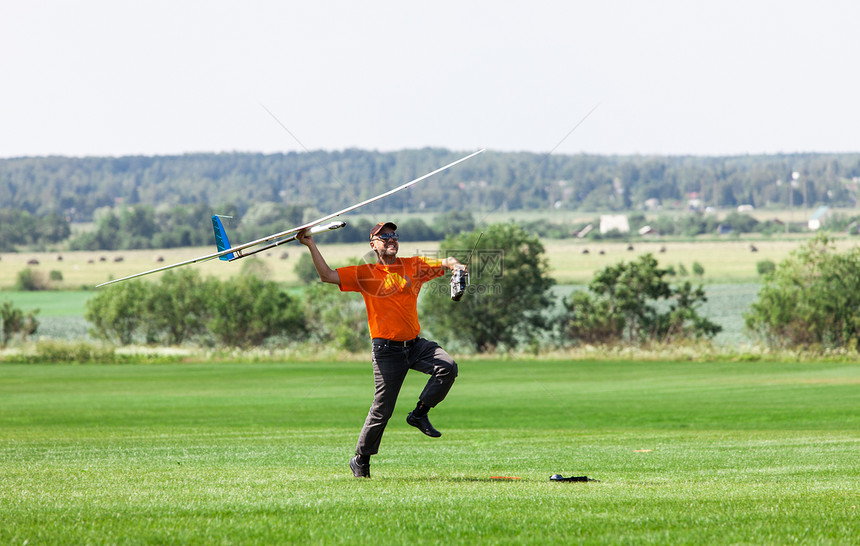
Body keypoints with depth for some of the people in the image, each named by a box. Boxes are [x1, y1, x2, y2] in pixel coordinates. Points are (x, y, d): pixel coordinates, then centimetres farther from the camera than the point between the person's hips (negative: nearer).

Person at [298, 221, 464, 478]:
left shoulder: (414, 266, 10)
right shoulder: (365, 274, 0)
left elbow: (443, 263, 5)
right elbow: (327, 276, -8)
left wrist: (454, 265, -19)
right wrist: (311, 246, -16)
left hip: (415, 344, 4)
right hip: (387, 349, -4)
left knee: (448, 367, -21)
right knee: (383, 409, -3)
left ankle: (419, 414, -3)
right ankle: (360, 459, 14)